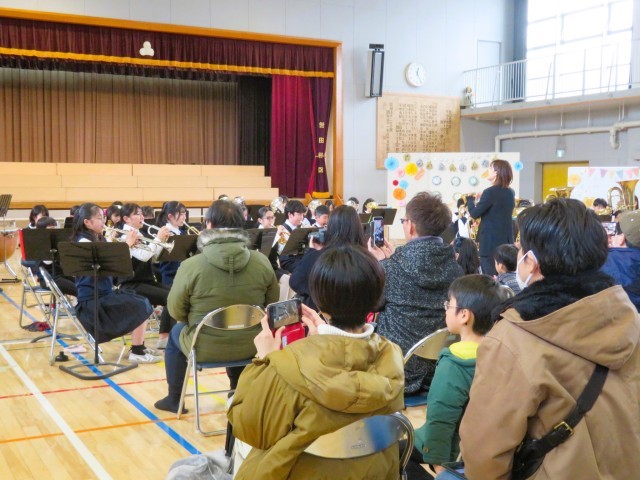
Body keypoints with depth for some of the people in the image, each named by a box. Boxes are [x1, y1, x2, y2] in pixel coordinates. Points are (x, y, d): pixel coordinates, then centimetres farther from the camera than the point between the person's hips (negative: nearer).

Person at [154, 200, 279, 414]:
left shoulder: (190, 266, -20)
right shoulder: (262, 262, -12)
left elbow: (176, 311, -7)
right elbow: (272, 305, 2)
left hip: (205, 348, -2)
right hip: (251, 345, 3)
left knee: (176, 333, 31)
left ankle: (174, 399, 41)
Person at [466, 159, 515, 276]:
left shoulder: (490, 192, -15)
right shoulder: (511, 193, 9)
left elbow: (474, 214, -12)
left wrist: (470, 199, 5)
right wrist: (482, 200, 17)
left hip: (491, 241, -8)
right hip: (506, 240, 8)